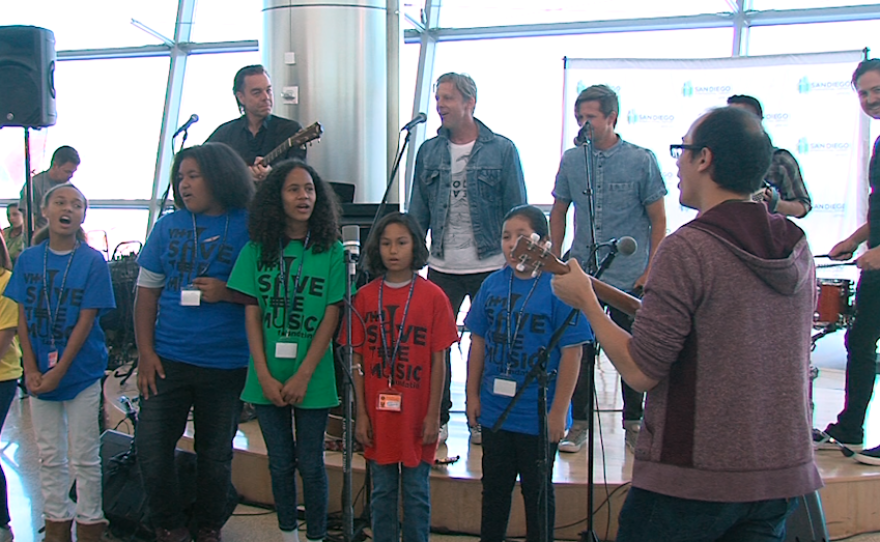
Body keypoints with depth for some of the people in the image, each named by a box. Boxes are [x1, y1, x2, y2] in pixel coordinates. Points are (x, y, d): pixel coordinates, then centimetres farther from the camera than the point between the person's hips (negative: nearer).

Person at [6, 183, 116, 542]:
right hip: (39, 374, 3)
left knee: (84, 458, 5)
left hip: (82, 372, -3)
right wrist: (31, 369, -7)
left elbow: (86, 321, -11)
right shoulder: (28, 259, 1)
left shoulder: (93, 261, -8)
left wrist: (59, 371, -14)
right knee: (50, 458, 14)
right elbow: (23, 318, 2)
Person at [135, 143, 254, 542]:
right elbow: (146, 291, 8)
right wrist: (145, 352, 1)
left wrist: (227, 293, -19)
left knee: (216, 456, 11)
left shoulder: (249, 228, -3)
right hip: (168, 359, 2)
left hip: (225, 364, -2)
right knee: (150, 449, 1)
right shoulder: (168, 226, 6)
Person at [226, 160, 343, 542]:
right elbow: (251, 315, 1)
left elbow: (331, 318, -6)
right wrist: (265, 376, -7)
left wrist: (303, 375, -11)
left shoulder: (332, 251, -3)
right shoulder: (257, 250, 3)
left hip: (312, 378, -2)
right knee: (280, 463, 13)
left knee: (310, 464, 6)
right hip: (268, 378, 2)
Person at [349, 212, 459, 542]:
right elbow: (357, 361, 2)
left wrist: (433, 415, -5)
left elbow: (439, 361, -3)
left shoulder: (432, 296, -4)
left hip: (416, 415, -2)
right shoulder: (365, 297, 1)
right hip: (378, 415, 2)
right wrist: (361, 414, -1)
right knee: (382, 491, 14)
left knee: (416, 492, 9)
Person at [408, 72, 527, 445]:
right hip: (442, 267, 2)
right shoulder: (428, 152, 6)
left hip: (490, 267, -2)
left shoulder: (502, 150, -3)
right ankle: (436, 419, 19)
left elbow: (517, 212, -1)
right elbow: (418, 213, 9)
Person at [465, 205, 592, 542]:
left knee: (537, 492, 14)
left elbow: (571, 353, -14)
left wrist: (559, 412, -15)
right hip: (494, 411, 4)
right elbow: (478, 343, 7)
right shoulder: (493, 284, 0)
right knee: (494, 488, 19)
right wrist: (473, 394, 5)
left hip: (538, 416, -4)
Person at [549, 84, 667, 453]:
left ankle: (633, 422, 25)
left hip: (629, 277, -2)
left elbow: (658, 221, 0)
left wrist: (650, 271, -6)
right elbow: (558, 212, 15)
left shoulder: (641, 160, -4)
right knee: (579, 350, 6)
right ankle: (579, 422, 20)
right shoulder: (571, 160, 4)